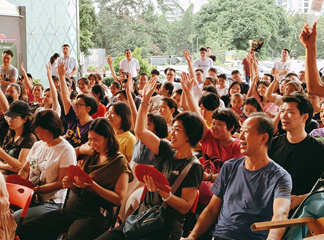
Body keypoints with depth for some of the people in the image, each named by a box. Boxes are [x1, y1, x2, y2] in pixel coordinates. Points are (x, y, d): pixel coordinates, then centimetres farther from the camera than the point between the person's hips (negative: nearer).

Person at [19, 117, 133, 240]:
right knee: (26, 228, -9)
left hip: (94, 216, -7)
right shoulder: (91, 157, 20)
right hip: (71, 210, 7)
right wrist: (71, 185, 1)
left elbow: (119, 199, -10)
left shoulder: (120, 162, -1)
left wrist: (92, 185, -18)